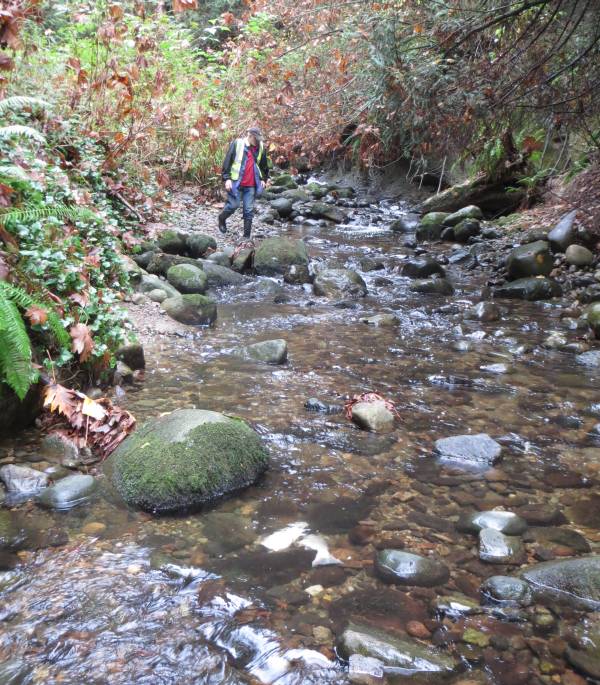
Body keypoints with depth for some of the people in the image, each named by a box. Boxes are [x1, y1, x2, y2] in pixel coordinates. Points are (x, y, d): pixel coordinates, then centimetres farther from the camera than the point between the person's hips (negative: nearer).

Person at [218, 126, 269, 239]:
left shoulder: (260, 147, 9)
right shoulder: (237, 143, -4)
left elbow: (264, 165, 22)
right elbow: (227, 161, -5)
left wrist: (264, 179, 17)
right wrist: (227, 178, -10)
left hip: (251, 185, 4)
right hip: (236, 182, -4)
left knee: (249, 210, 1)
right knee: (233, 205, -6)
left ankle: (247, 236, 7)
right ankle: (221, 219, 25)